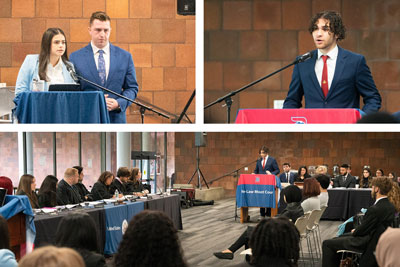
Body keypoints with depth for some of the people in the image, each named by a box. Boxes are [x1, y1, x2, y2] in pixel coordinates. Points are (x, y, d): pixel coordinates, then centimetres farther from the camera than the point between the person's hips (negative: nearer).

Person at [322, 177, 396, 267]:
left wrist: (354, 232, 3)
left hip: (366, 243, -10)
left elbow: (362, 230, -19)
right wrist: (356, 230, 5)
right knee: (336, 239, 28)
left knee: (327, 244, -4)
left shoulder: (375, 209, -29)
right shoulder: (390, 206, 0)